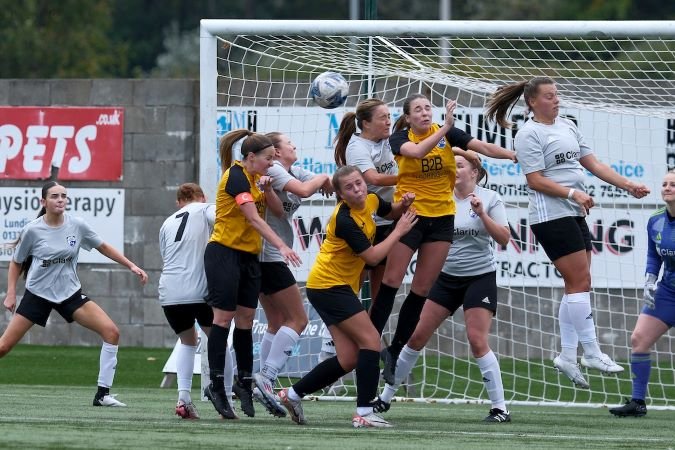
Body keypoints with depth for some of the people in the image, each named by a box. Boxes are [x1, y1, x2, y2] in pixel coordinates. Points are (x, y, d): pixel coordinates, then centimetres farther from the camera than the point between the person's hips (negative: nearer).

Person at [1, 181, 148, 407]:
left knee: (111, 332, -14)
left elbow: (103, 247, 10)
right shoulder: (32, 230, -11)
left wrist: (131, 266, 6)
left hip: (70, 294, 2)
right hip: (38, 293, -2)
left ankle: (103, 394, -8)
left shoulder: (77, 225, -5)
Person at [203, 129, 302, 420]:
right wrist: (281, 246, -33)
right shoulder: (236, 176, -17)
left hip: (249, 257, 8)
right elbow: (254, 218, -26)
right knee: (224, 317, -7)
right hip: (224, 254, -8)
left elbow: (278, 211, 7)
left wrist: (267, 189, -11)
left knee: (245, 319, 6)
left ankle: (244, 382, 12)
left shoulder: (256, 177, 9)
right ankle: (216, 384, -6)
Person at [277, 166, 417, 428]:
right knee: (371, 341, -14)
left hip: (340, 287, 9)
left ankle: (292, 395, 16)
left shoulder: (370, 201, 1)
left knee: (348, 359, 4)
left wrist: (403, 205, 2)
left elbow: (390, 212, 24)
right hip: (329, 286, -9)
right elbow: (372, 256, -20)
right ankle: (364, 413, -15)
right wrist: (399, 231, -12)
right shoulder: (345, 221, -23)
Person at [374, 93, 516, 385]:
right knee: (391, 281, -9)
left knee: (422, 289, 4)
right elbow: (418, 151, -27)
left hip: (441, 218, 3)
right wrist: (445, 128, -34)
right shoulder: (400, 139, -5)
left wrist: (517, 156, -22)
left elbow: (484, 147, -10)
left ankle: (394, 352, 11)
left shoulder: (447, 134, 1)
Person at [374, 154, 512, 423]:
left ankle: (500, 408, -7)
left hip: (480, 277, -4)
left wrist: (482, 214, -24)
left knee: (478, 342, -14)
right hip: (446, 277, 4)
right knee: (416, 336, 2)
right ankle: (385, 398, 13)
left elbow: (503, 238, -11)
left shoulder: (490, 199, -5)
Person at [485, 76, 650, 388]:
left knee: (577, 287, 6)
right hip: (551, 217, -8)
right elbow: (535, 180, -13)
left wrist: (628, 185, 11)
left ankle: (568, 356, 10)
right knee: (580, 283, -11)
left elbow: (593, 164, 19)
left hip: (575, 215, 8)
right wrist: (572, 193, -22)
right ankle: (591, 352, -9)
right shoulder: (529, 134, -7)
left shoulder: (567, 126, 16)